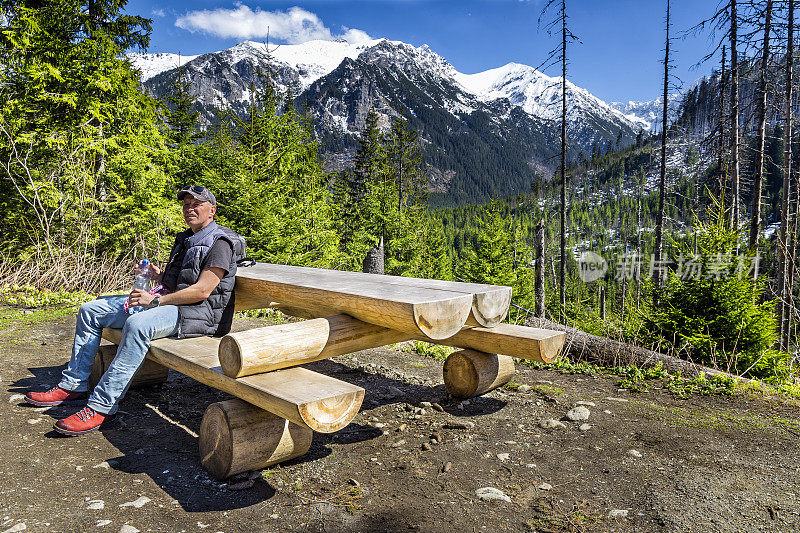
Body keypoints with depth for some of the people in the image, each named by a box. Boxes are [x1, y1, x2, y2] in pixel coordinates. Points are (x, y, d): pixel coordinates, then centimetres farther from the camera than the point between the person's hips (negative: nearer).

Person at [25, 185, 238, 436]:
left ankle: (101, 407, -31)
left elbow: (202, 291, -19)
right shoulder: (185, 239, 20)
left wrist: (156, 301, -19)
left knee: (137, 325, -38)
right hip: (168, 300, 10)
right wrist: (158, 275, 3)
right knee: (91, 310, 7)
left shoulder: (219, 243, -10)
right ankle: (73, 386, 8)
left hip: (197, 312, -10)